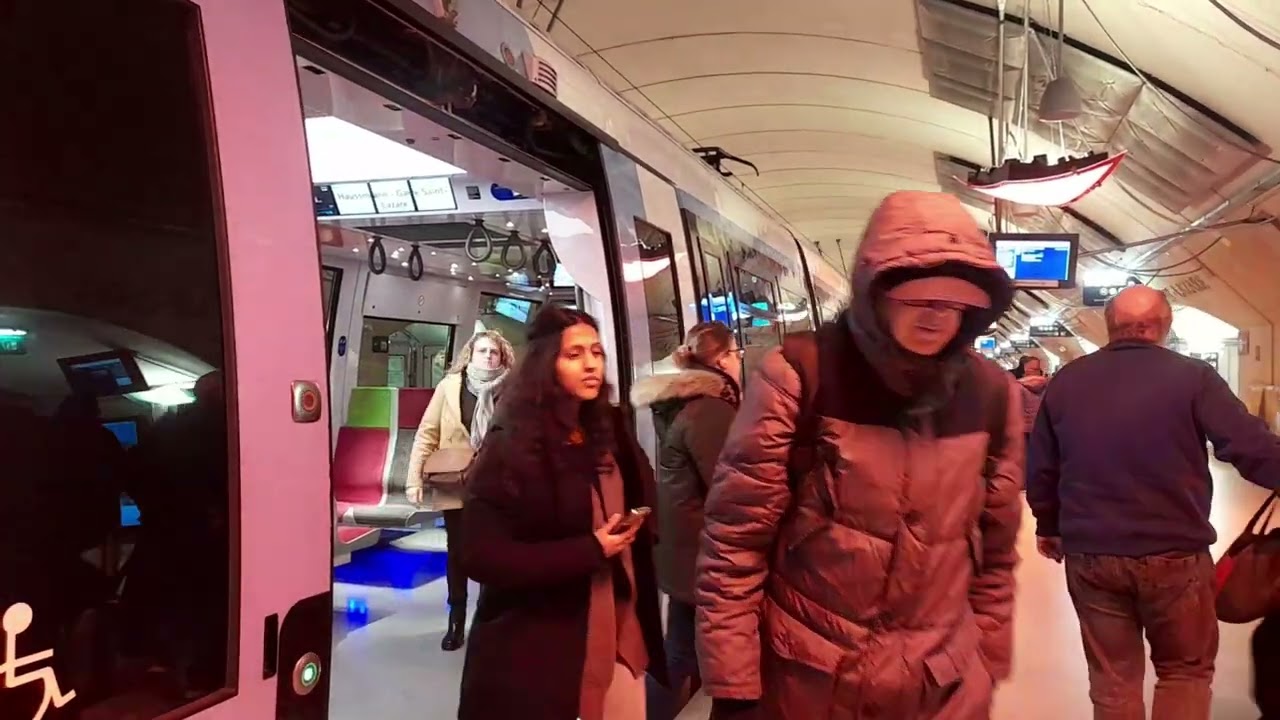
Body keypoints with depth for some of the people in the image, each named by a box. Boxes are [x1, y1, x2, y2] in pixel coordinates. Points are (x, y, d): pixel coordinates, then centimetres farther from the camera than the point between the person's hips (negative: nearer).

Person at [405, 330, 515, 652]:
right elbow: (427, 433, -1)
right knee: (457, 553, 11)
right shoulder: (450, 386, 0)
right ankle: (456, 623, 25)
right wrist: (415, 479, -7)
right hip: (456, 486, 1)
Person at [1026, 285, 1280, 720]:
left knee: (1113, 679, 15)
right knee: (1186, 670, 19)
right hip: (1175, 554, -2)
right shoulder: (1192, 376, -8)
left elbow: (1039, 471, 7)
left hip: (1090, 554, 3)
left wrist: (1049, 527, 21)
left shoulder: (1065, 382, 3)